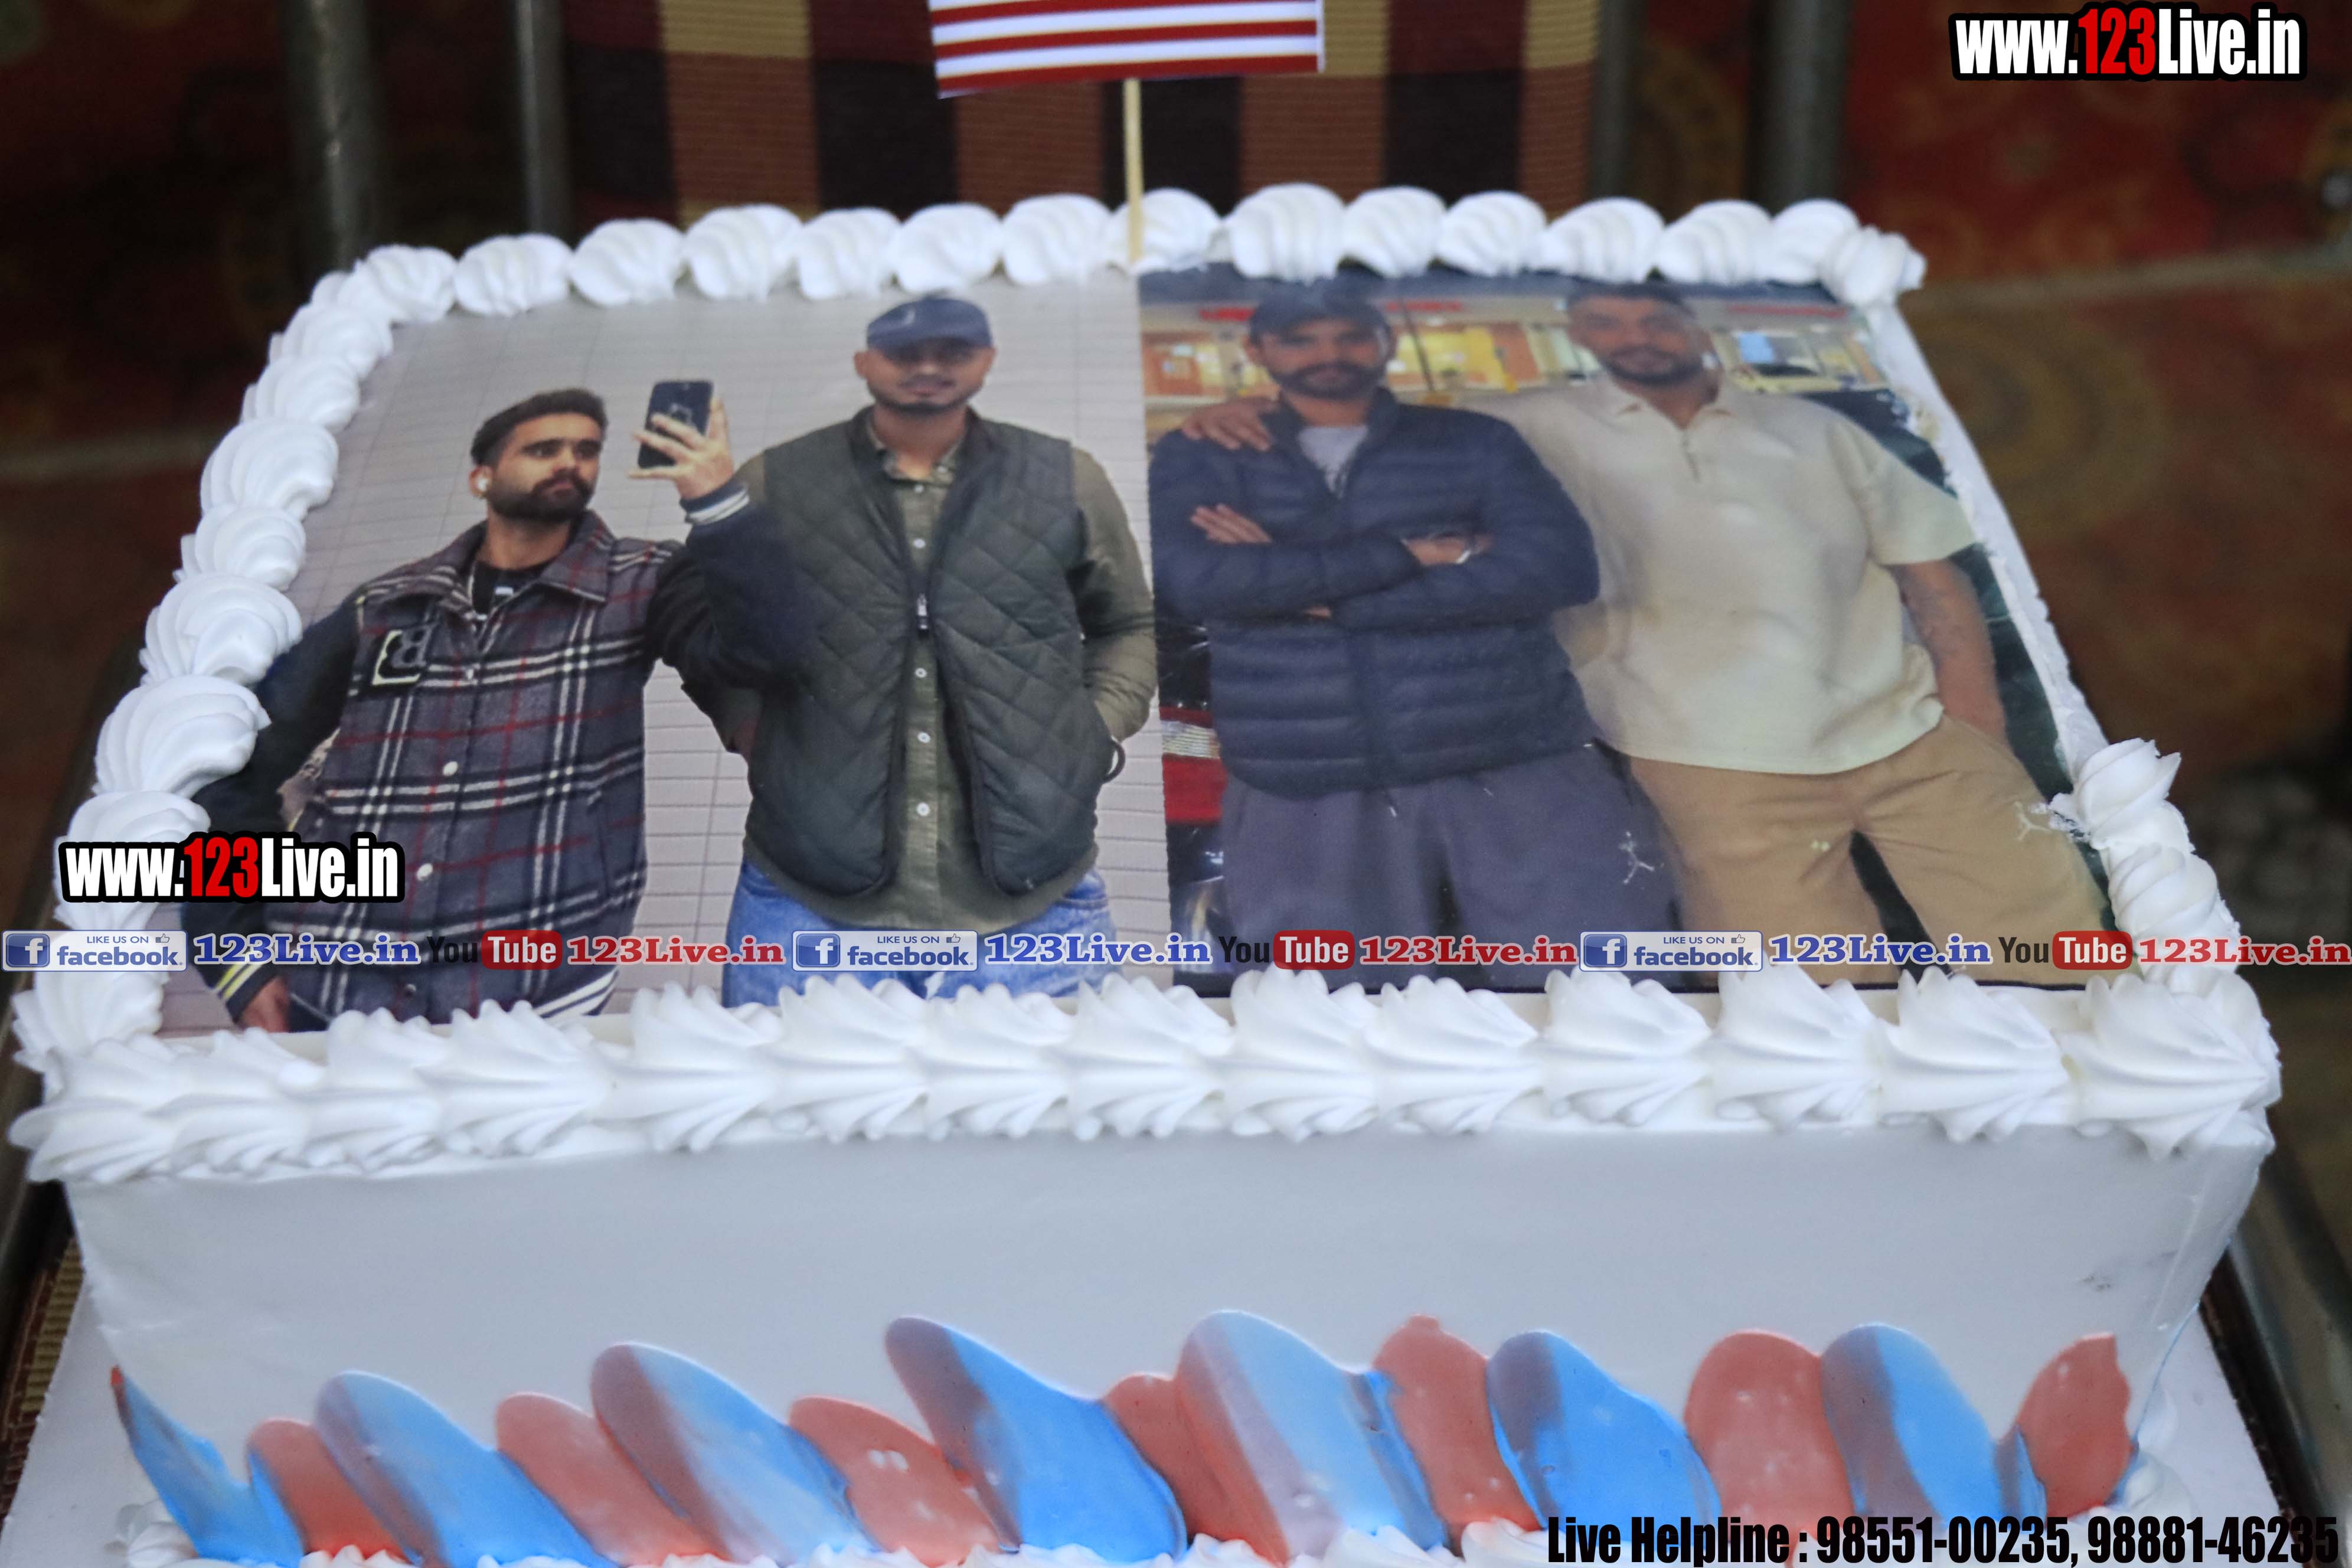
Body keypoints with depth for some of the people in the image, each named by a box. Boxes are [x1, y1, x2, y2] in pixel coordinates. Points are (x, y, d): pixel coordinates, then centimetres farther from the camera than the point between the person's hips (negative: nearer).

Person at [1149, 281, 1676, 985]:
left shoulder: (1474, 442, 11)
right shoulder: (1200, 459, 11)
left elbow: (1557, 566, -7)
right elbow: (1195, 580, -10)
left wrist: (1307, 588, -7)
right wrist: (1410, 553, -7)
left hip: (1518, 775, 0)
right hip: (1307, 806, 0)